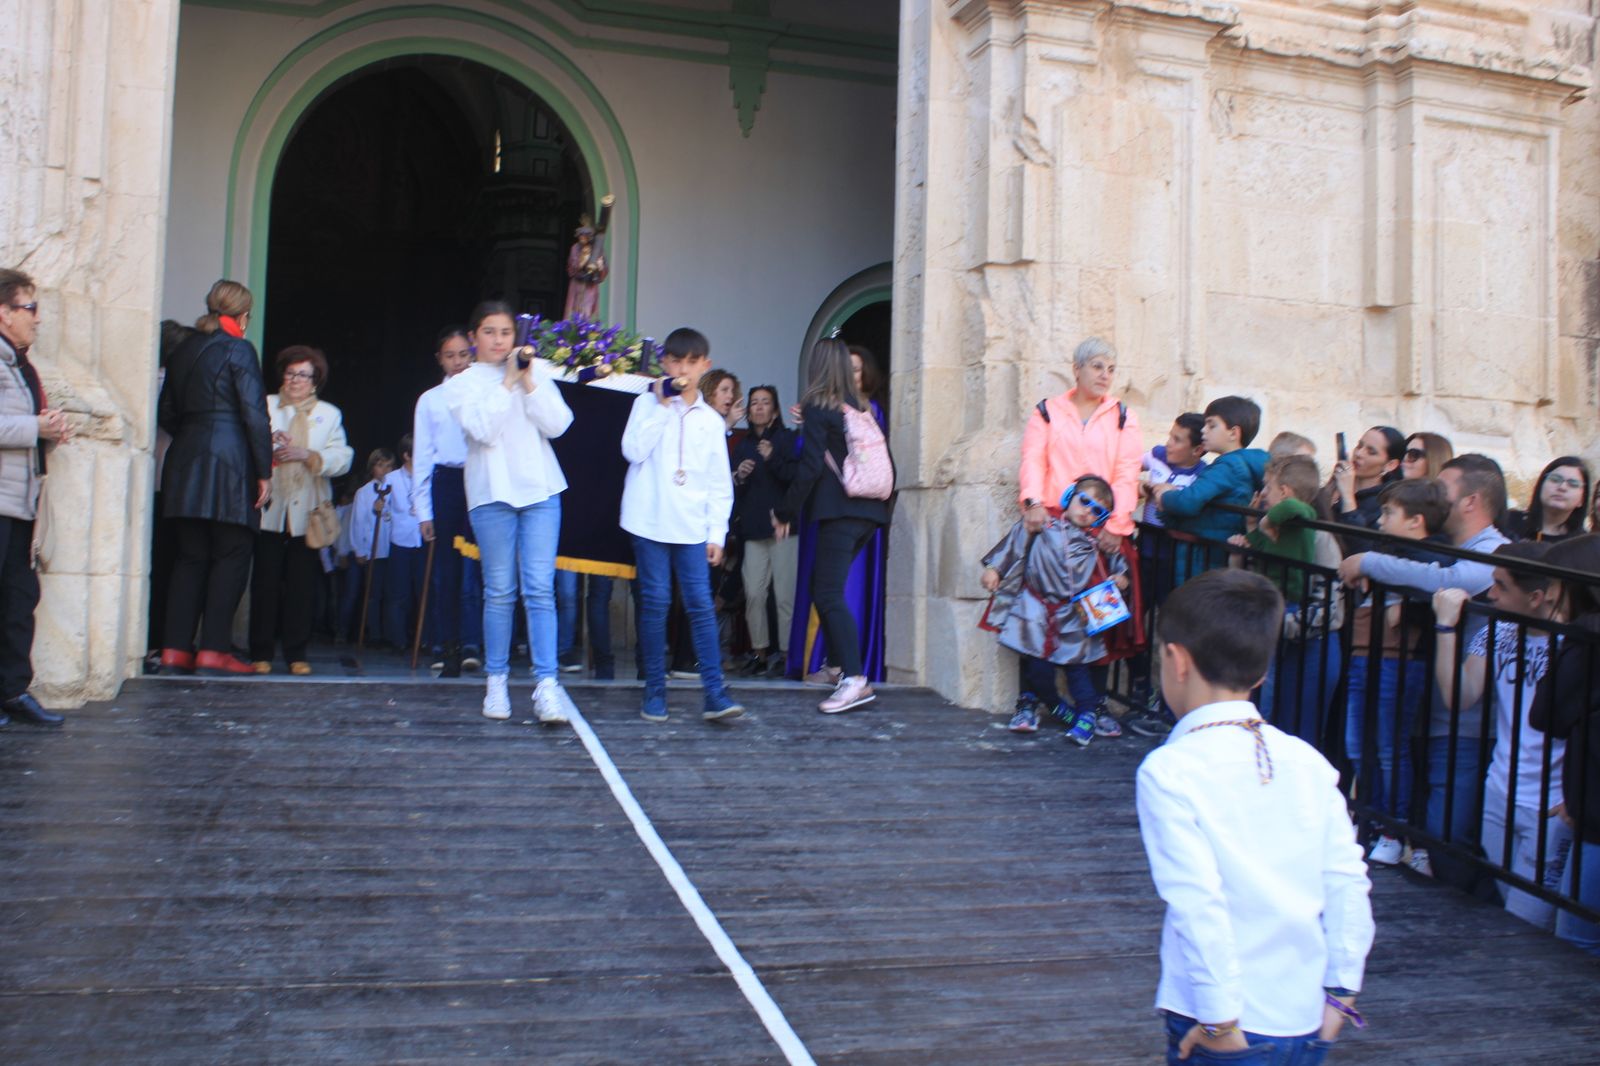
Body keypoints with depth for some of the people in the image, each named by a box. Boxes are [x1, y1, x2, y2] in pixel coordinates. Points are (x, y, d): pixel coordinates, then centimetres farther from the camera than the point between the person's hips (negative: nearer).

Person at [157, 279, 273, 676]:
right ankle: (214, 648, -4)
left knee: (191, 556, 9)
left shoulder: (184, 350, 14)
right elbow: (255, 414, -11)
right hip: (229, 463, -6)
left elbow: (166, 412, 16)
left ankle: (176, 647, 6)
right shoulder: (239, 349, -5)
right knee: (231, 556, -1)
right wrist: (265, 471, -9)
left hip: (184, 464, 6)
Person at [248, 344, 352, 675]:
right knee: (265, 581, -3)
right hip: (270, 510, 0)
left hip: (306, 513, 0)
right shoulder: (265, 406, 15)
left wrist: (306, 455, -14)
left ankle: (297, 652, 7)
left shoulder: (329, 414, 14)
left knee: (303, 583, 0)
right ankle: (261, 652, 5)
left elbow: (342, 459, 0)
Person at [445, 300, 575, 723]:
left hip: (540, 488, 1)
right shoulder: (461, 384, 7)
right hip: (492, 493, -1)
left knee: (540, 588, -7)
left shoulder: (537, 371, 13)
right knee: (500, 591, 2)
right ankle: (496, 681, 13)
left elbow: (558, 424, 0)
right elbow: (484, 430, -10)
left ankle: (546, 684, -11)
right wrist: (507, 382, -9)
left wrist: (529, 380, -7)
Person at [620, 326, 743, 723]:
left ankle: (714, 693, -6)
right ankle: (655, 691, 10)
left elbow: (720, 483, 12)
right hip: (650, 521, -2)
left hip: (692, 527, 2)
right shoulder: (648, 404, 5)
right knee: (655, 601, 0)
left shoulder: (712, 420, 12)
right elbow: (633, 449, -11)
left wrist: (717, 532, 4)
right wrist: (662, 406, -10)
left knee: (701, 604, -5)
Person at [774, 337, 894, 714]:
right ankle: (840, 665, 20)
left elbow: (810, 466, -11)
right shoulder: (863, 408, 16)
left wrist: (786, 512, -4)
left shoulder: (817, 407, -4)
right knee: (826, 589, 18)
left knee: (829, 594, -10)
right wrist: (885, 506, 24)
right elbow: (887, 462, 15)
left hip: (839, 511, -8)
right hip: (869, 512, 8)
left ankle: (856, 680, -19)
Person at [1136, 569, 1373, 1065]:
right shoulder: (1306, 760, 1)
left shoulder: (1169, 771, -14)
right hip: (1307, 1021, 5)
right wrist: (1340, 991, 10)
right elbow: (1348, 882, 1)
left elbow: (1196, 900, -19)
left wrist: (1220, 1018, -13)